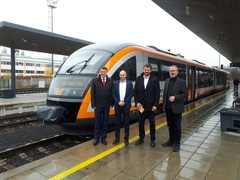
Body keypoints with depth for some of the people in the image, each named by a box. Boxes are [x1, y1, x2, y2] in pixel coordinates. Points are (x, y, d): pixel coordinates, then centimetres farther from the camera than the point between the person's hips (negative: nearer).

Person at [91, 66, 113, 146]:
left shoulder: (110, 81, 2)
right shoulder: (95, 81, 0)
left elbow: (112, 93, 3)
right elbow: (92, 93, -1)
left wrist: (111, 104, -1)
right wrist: (93, 105, -6)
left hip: (107, 105, 1)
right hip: (98, 105, -1)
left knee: (105, 122, 9)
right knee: (97, 122, 6)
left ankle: (103, 138, 20)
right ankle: (96, 138, 17)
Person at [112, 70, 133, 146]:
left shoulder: (130, 83, 3)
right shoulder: (115, 83, 5)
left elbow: (131, 94, -2)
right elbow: (113, 94, 1)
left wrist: (124, 102, -11)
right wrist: (118, 102, -11)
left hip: (126, 105, -1)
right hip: (117, 105, 1)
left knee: (126, 122, 5)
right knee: (117, 122, 7)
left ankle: (126, 138, 17)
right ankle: (117, 138, 19)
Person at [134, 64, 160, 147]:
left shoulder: (155, 79, -4)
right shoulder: (138, 79, 3)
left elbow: (157, 93, -6)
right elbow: (135, 91, 4)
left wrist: (155, 105, -12)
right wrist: (137, 102, -6)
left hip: (151, 105, -2)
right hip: (141, 105, 2)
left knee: (152, 122, 8)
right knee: (141, 122, 10)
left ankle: (152, 139, 22)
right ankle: (141, 138, 26)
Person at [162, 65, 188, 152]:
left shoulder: (181, 82, -7)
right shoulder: (167, 81, 9)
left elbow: (185, 94, -10)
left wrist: (175, 97, -22)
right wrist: (163, 105, 10)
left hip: (176, 108, -5)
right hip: (168, 108, 5)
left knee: (177, 127, 5)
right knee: (170, 125, 15)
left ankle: (177, 143, 18)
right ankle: (171, 140, 30)